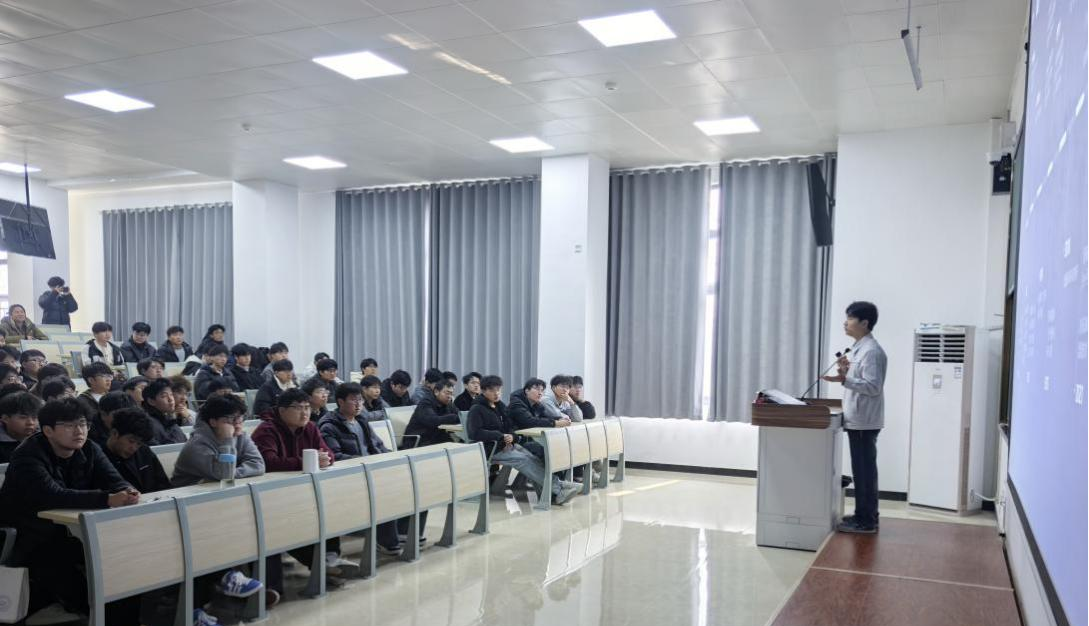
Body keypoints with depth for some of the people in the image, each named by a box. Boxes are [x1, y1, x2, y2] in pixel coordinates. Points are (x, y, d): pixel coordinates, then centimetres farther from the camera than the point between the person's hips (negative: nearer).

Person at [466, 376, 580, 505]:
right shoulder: (476, 409, -6)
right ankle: (557, 488, -26)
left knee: (533, 458, -18)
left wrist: (511, 436, -9)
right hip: (490, 449, -7)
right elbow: (474, 433, -18)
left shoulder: (500, 406, 16)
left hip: (506, 444, 7)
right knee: (524, 460, -25)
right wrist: (500, 436, -21)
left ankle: (548, 493, -28)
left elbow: (510, 426, 16)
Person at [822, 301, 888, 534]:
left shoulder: (871, 351, -17)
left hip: (864, 422, -10)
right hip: (857, 420, 10)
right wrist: (846, 370, 4)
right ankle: (864, 515, 23)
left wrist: (844, 379, -30)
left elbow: (873, 386, -22)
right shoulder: (858, 348, 14)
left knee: (865, 471, -3)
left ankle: (867, 521, 4)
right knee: (861, 470, 15)